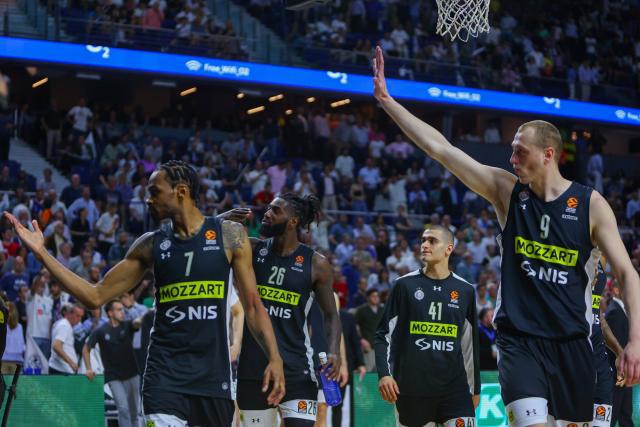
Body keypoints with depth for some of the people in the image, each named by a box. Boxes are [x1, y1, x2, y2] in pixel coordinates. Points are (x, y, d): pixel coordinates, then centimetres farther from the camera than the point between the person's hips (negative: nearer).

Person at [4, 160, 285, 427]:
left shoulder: (230, 235, 2)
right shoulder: (150, 245, 7)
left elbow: (252, 305, 5)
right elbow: (96, 296, 8)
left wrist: (274, 357, -6)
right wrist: (41, 253, 3)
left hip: (214, 375, 0)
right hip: (165, 374, 0)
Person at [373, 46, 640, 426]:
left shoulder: (591, 205, -4)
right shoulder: (507, 190, 0)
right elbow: (439, 148, -2)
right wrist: (387, 100, -6)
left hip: (572, 341, 1)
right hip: (519, 340, 0)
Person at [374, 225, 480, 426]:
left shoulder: (465, 290, 8)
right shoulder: (405, 285, 2)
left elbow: (471, 343, 15)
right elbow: (383, 334, 3)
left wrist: (475, 388, 17)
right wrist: (384, 374, -10)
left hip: (454, 387, 1)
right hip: (411, 388, -1)